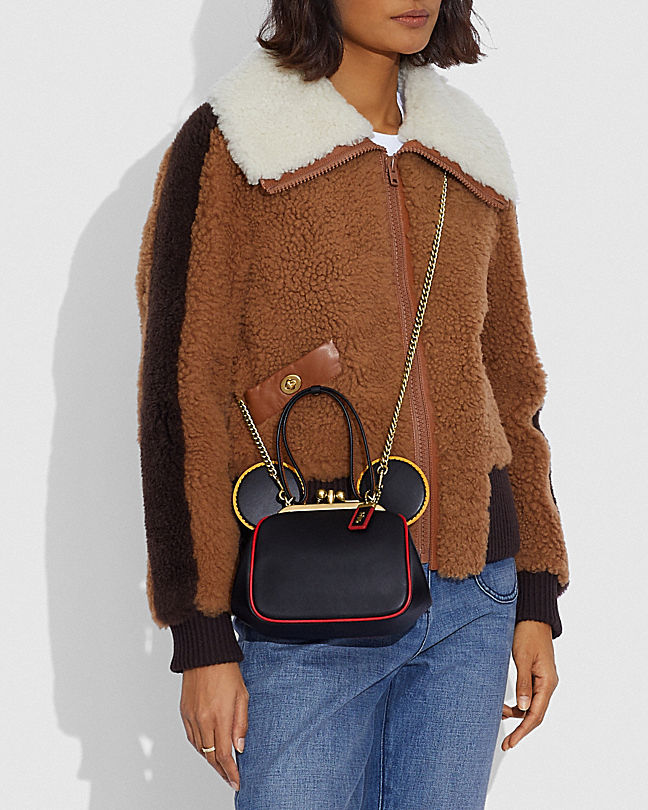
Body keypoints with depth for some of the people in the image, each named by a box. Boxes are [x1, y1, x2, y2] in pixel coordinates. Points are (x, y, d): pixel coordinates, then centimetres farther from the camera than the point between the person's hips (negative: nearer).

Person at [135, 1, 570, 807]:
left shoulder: (468, 162, 11)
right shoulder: (226, 149, -4)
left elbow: (508, 382, 15)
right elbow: (182, 398, -8)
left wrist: (538, 600, 11)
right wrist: (202, 640, -10)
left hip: (471, 599, 5)